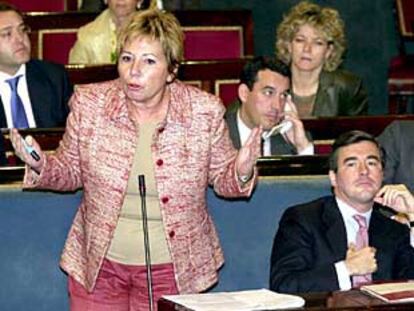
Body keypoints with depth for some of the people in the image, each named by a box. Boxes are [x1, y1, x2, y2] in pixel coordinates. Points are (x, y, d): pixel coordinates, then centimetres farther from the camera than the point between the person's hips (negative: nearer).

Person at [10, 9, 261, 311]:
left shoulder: (204, 111, -10)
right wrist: (41, 166, -13)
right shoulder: (89, 103, -7)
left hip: (171, 269, -1)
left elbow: (222, 177, 4)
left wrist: (242, 173, -18)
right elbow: (71, 170, 7)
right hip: (98, 265, 1)